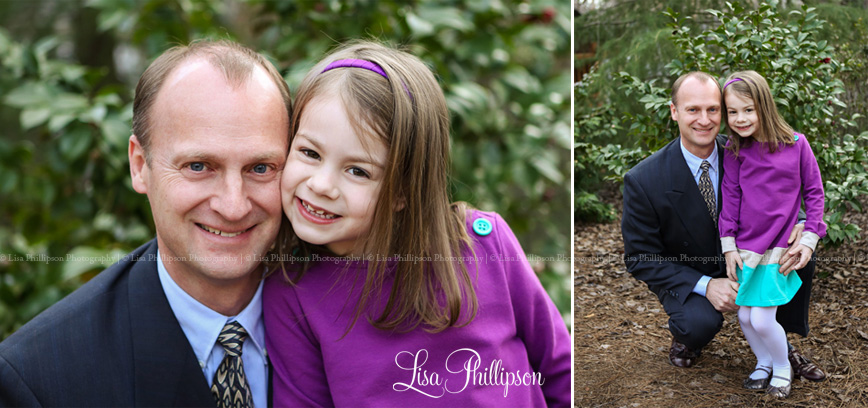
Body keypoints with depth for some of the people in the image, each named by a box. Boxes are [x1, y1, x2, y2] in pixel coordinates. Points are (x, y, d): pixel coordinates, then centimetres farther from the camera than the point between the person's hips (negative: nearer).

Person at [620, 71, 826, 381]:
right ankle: (685, 333, 5)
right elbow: (640, 259, -17)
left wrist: (798, 232, -27)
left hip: (740, 261, 4)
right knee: (700, 322, -34)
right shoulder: (642, 181, -24)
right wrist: (705, 285, -28)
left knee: (802, 258, -19)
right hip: (684, 277, -4)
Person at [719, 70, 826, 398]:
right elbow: (730, 198, 4)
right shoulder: (734, 151, -1)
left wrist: (809, 237, -4)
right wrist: (729, 246, 2)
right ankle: (763, 363, 34)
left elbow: (814, 192, 2)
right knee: (745, 317, 6)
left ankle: (782, 367, 20)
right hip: (745, 248, 3)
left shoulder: (796, 144, -6)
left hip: (779, 248, -3)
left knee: (762, 319, -8)